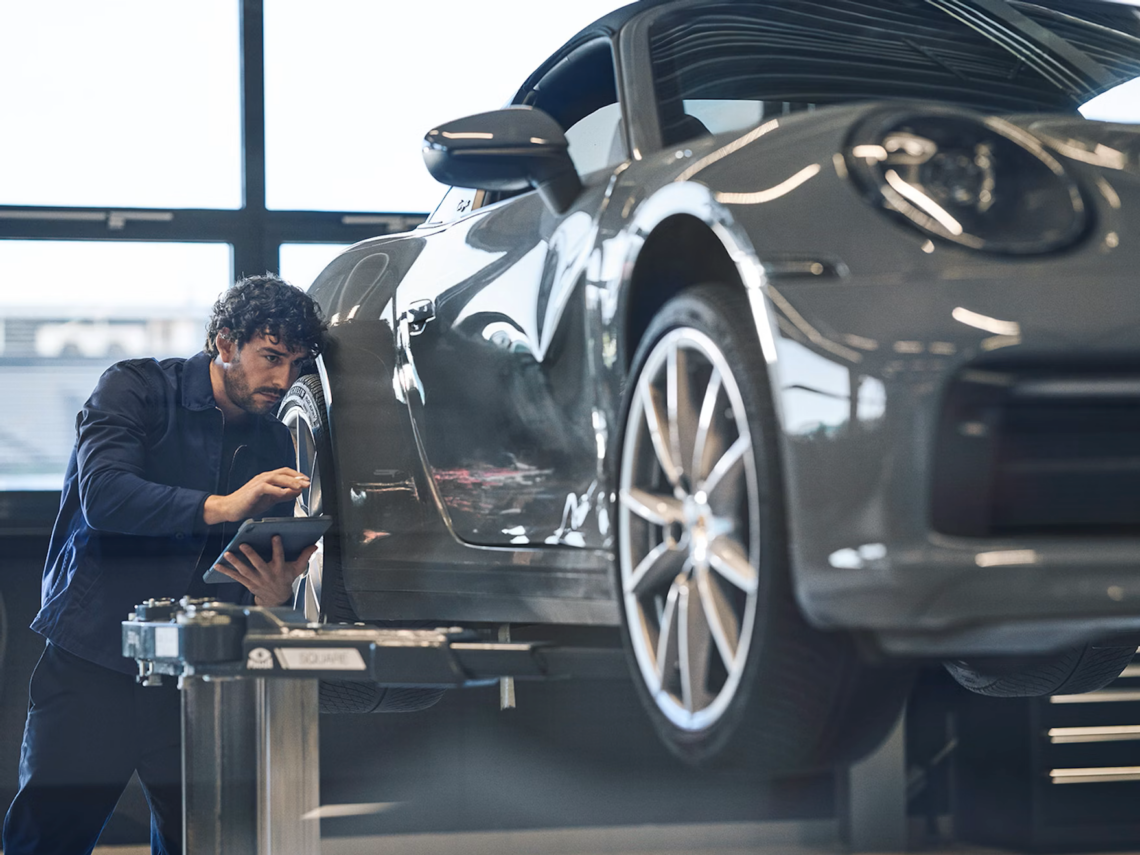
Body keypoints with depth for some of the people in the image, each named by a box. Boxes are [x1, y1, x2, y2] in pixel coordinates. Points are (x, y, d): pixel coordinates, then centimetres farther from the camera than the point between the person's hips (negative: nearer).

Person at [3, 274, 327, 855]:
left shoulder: (275, 446, 13)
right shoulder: (136, 388, -1)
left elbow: (266, 574, 11)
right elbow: (102, 495, -19)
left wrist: (274, 595, -15)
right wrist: (219, 507, -31)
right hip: (92, 660, -4)